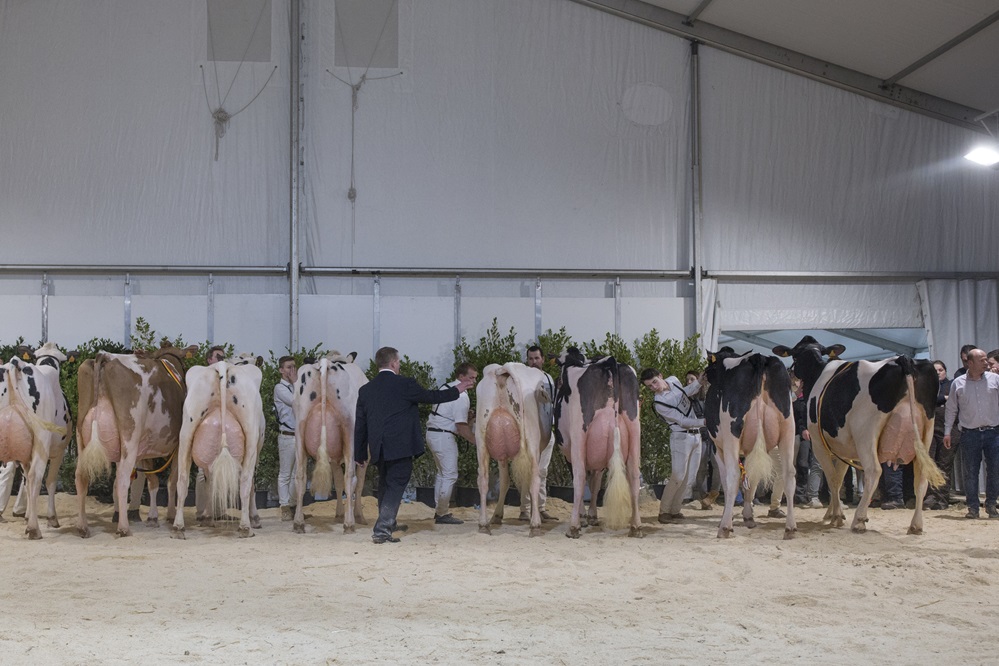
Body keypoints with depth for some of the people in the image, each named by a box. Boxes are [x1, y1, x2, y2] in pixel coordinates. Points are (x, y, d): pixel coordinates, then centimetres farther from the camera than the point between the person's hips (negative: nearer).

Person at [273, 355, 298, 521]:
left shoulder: (297, 387, 15)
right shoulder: (280, 388, -4)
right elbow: (295, 401, -17)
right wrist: (295, 383, -8)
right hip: (287, 436, -6)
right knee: (285, 474, -1)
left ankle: (295, 506, 13)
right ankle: (285, 507, 2)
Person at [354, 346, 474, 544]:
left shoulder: (365, 390, 7)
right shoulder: (405, 384, -8)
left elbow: (360, 424, 11)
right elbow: (431, 396, 3)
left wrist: (359, 453, 18)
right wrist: (456, 391, 18)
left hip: (378, 449, 6)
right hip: (401, 446, -6)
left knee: (385, 485, 23)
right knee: (395, 485, -3)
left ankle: (388, 523, 40)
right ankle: (381, 531, -11)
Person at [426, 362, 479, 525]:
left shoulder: (446, 387, 14)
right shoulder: (461, 396, -15)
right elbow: (461, 426, -19)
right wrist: (477, 440, -12)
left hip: (432, 433, 10)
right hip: (444, 436, -10)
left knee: (442, 473, 18)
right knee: (450, 475, -5)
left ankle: (440, 511, 22)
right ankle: (442, 514, -1)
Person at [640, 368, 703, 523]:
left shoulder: (673, 380, 1)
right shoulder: (659, 403, -21)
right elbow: (682, 421, -21)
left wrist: (698, 382, 9)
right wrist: (704, 422, -27)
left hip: (695, 435, 7)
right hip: (680, 437, -7)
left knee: (688, 478, 8)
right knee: (678, 477, -11)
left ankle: (674, 510, 15)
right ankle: (663, 511, -1)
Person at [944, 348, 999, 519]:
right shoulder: (958, 383, 4)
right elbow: (951, 409, 9)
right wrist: (947, 432, 5)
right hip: (969, 433, 0)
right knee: (970, 472, 2)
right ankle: (973, 507, 10)